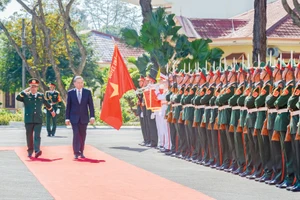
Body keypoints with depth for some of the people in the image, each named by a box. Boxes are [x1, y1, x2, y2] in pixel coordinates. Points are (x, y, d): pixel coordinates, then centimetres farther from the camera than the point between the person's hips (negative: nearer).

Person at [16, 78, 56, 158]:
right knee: (29, 136, 6)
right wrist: (25, 91, -14)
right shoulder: (26, 95, 4)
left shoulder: (41, 96, 10)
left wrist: (52, 111, 38)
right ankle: (30, 151, 16)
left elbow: (46, 104, 26)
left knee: (37, 136, -11)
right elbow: (18, 98, -14)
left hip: (38, 120, 0)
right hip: (28, 120, 0)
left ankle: (37, 150, -23)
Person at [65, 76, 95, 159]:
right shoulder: (70, 93, 1)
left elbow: (91, 105, 2)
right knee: (76, 135, -12)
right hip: (74, 118, -2)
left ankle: (81, 152, 20)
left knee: (83, 135, 8)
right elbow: (68, 106, 3)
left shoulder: (87, 92, 3)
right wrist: (67, 118, -1)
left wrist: (92, 116, -6)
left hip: (84, 118, 2)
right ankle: (76, 153, -13)